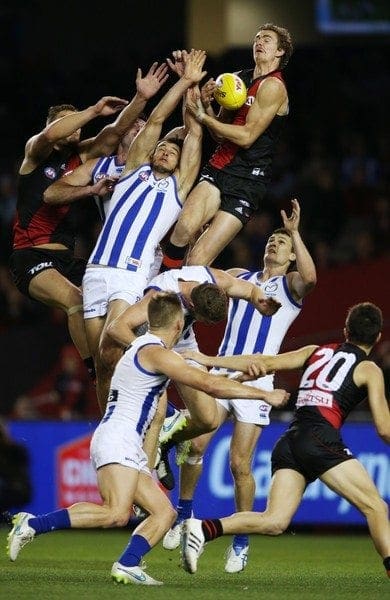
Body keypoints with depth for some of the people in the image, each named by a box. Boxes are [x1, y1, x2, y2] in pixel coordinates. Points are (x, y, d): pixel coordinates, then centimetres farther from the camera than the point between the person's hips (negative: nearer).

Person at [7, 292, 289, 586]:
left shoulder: (142, 347, 21)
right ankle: (34, 524, -21)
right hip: (117, 441, -11)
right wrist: (265, 395, -8)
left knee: (164, 512, 3)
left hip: (129, 450, 11)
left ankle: (127, 564, -13)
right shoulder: (156, 352, -9)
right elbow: (210, 384, -13)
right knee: (117, 514, -26)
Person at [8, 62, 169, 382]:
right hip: (30, 256, -7)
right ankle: (94, 369, -29)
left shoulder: (82, 155, 12)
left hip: (66, 257, 7)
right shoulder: (36, 151, -1)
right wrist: (95, 111, -25)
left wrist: (141, 98, -15)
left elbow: (117, 131, 1)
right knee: (76, 300, -30)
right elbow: (50, 135, -25)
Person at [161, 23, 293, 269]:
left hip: (246, 181, -6)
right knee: (186, 226, -27)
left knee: (197, 260, -14)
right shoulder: (238, 79, 17)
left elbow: (246, 136, -14)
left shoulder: (273, 86, -8)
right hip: (217, 169, 6)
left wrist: (203, 117, -8)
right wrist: (207, 104, 4)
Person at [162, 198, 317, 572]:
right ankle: (183, 514, 7)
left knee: (239, 464, -7)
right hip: (221, 373, 4)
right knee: (196, 443, -14)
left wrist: (295, 233, -22)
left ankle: (241, 542, 6)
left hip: (255, 382, -4)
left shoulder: (290, 285, 5)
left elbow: (309, 277, -19)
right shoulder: (239, 277, 19)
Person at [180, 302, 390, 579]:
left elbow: (267, 363, 17)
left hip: (289, 442, 6)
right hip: (321, 439, -5)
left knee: (274, 521, -4)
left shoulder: (317, 352, 23)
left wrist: (208, 360, 19)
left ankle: (203, 530, -21)